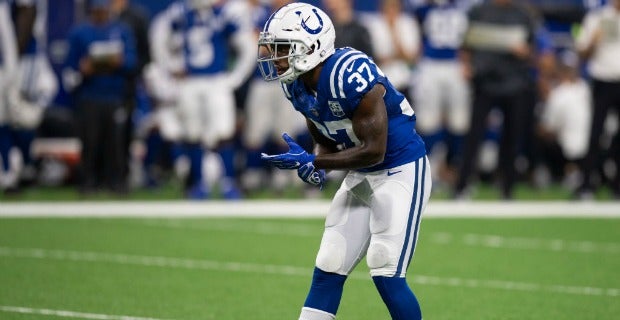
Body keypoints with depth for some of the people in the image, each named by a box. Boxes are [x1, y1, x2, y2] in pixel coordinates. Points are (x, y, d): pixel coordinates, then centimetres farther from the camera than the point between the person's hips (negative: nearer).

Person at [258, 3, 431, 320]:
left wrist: (312, 162, -23)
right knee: (327, 270, 5)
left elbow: (374, 151, -26)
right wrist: (312, 165, -12)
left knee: (386, 275, -12)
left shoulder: (351, 75, -29)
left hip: (400, 171, -8)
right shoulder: (296, 84, -2)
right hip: (361, 175, 8)